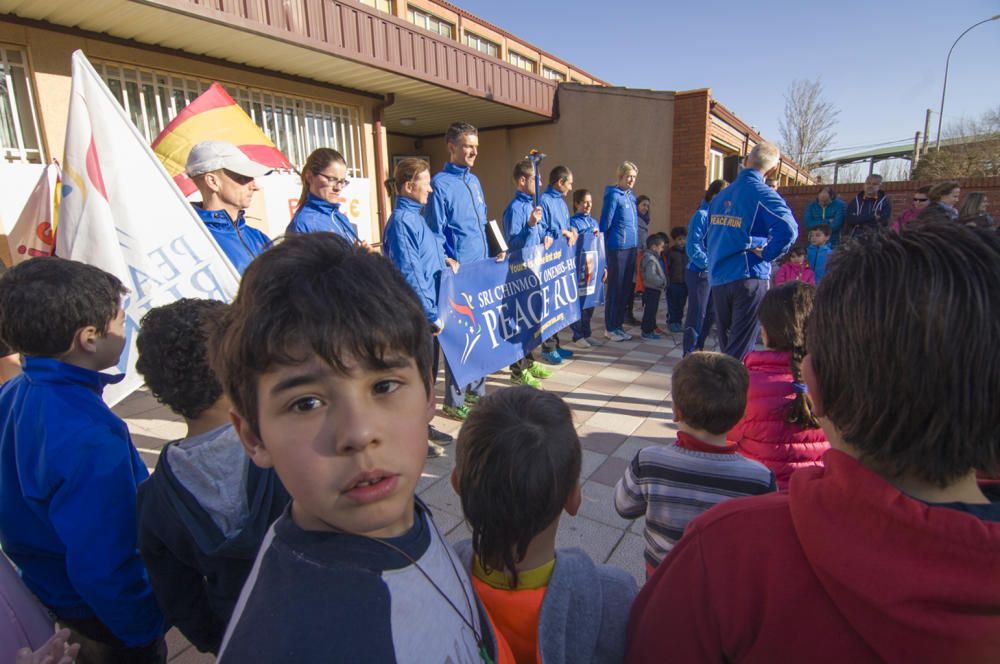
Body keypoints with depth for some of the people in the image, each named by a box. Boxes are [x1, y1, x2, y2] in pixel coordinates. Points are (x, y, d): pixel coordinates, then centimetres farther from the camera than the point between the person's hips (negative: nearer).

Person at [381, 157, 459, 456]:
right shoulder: (400, 221, -17)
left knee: (429, 370, 18)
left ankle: (423, 425, 35)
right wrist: (432, 315, -21)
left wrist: (444, 259, 5)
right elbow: (409, 274, -22)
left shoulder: (415, 216, 11)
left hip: (430, 310, 9)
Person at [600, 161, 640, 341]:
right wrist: (605, 247, -9)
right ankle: (610, 328, 7)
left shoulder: (632, 196, 15)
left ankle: (618, 324, 21)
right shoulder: (613, 195, -9)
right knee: (615, 288, -2)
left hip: (631, 247, 8)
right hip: (617, 248, -8)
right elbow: (605, 223, -10)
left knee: (626, 288, 11)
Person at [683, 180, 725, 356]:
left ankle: (699, 348, 28)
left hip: (713, 274, 8)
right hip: (699, 273, -8)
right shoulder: (701, 215, -12)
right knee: (697, 313, -1)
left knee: (710, 314, 14)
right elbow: (692, 247, -17)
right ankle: (690, 353, 9)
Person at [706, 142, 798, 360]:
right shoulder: (763, 194, -10)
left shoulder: (721, 195, 10)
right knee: (740, 350, 1)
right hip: (749, 278, -6)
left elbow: (707, 236, 17)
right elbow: (788, 229, -25)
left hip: (717, 279, 6)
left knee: (726, 345, 19)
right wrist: (766, 254, -10)